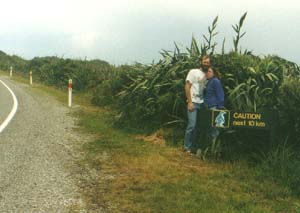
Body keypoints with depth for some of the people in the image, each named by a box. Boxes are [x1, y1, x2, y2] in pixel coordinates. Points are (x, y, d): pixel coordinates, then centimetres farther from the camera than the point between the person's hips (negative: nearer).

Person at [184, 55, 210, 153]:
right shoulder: (193, 72, -3)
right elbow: (187, 87, -7)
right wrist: (190, 102, -14)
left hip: (202, 104, 6)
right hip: (193, 103, -6)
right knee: (192, 125, -10)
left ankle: (193, 146, 14)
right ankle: (187, 147, 1)